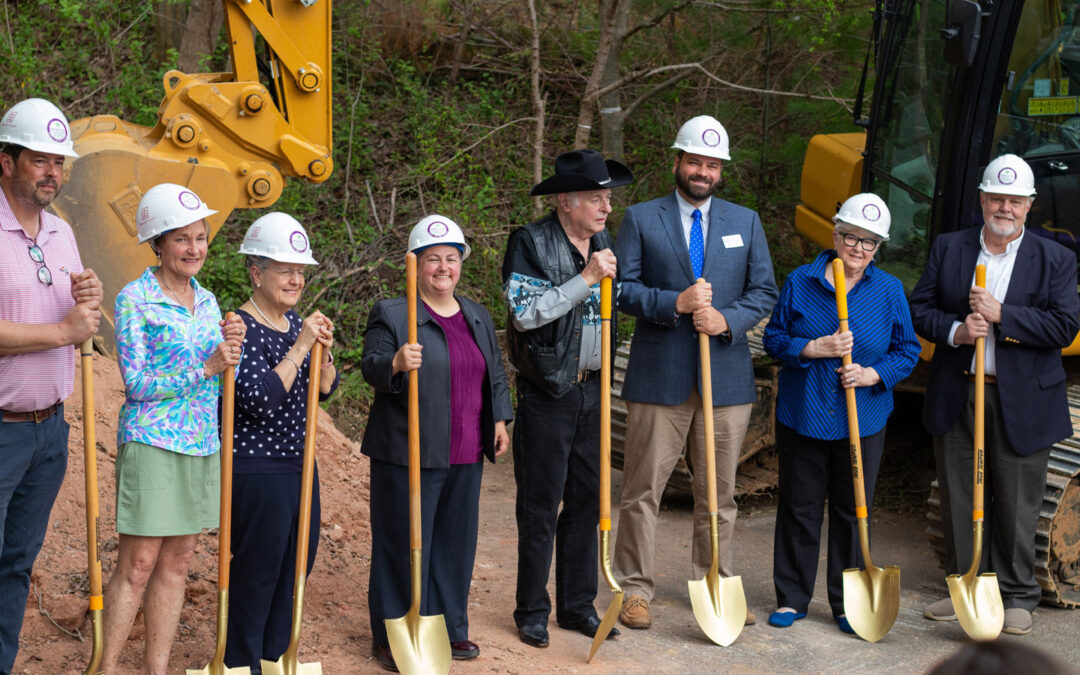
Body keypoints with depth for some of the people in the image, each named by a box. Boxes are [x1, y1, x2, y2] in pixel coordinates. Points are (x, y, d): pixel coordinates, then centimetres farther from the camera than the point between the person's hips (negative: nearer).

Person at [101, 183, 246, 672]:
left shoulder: (207, 301, 12)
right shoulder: (135, 299, -7)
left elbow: (221, 383, 13)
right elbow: (136, 382, -12)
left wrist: (231, 346, -6)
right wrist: (205, 367, -16)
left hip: (202, 446, 6)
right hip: (152, 442, -6)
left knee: (177, 563, 9)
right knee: (138, 564, -6)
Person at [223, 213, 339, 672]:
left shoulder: (295, 322, 10)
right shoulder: (243, 328, -15)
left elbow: (325, 389, 12)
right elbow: (260, 400, -25)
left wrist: (323, 352, -8)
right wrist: (300, 348, -24)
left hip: (298, 463, 9)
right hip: (255, 469, -9)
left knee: (296, 564, 15)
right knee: (257, 572, -1)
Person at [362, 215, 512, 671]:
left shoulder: (478, 317, 15)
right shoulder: (390, 314, -4)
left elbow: (495, 374, 22)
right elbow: (371, 366, -15)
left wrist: (499, 420, 13)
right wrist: (395, 363, -35)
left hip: (465, 456, 6)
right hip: (408, 454, -6)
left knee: (456, 543, 12)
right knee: (403, 544, -1)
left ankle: (449, 629, 25)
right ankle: (393, 638, 8)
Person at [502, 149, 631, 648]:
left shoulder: (603, 241, 10)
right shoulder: (530, 243, -11)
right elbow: (524, 312, -22)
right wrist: (586, 279, -23)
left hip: (591, 389, 6)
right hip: (546, 394, -6)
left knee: (587, 499, 10)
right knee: (540, 506, 0)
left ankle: (577, 605, 21)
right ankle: (532, 611, 11)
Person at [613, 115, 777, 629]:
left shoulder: (746, 222, 12)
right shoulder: (640, 219, 4)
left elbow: (765, 292, 8)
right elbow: (621, 288, -3)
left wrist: (727, 319, -10)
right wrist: (675, 304, -17)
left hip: (726, 375, 3)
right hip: (659, 374, -2)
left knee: (718, 491, 10)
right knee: (643, 489, 0)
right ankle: (635, 589, 10)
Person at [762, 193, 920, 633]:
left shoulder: (889, 290, 1)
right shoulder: (800, 282, 0)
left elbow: (907, 350, 5)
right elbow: (774, 338, 1)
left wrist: (873, 374, -12)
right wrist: (814, 349, -15)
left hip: (863, 420, 0)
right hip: (802, 416, 0)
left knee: (852, 511, 7)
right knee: (798, 509, 6)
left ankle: (847, 603, 19)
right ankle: (791, 598, 19)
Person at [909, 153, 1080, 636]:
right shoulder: (948, 249, 6)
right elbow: (919, 309, 5)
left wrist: (1002, 314, -19)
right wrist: (955, 330, -15)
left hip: (1020, 402, -2)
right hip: (956, 397, 2)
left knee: (1016, 505, 5)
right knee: (958, 500, 11)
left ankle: (1016, 596, 18)